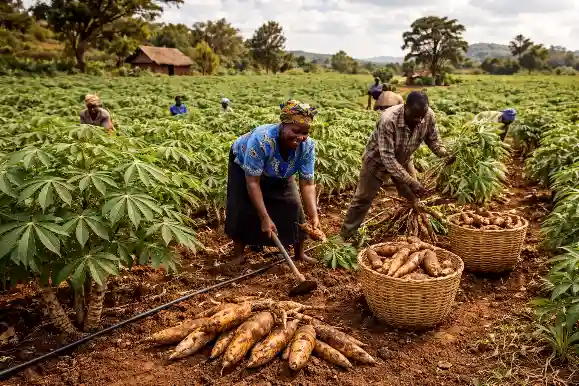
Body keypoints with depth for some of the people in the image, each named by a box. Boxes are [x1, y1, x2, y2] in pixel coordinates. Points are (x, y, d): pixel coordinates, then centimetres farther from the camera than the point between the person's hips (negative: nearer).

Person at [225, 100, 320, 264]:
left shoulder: (307, 146, -31)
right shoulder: (261, 139, -44)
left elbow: (307, 184, -26)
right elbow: (252, 182, -39)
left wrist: (314, 216, -39)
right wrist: (265, 218, -39)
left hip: (279, 174, 4)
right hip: (243, 166, -3)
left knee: (293, 207, -4)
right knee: (242, 209, -11)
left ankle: (300, 253, 13)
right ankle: (238, 254, 9)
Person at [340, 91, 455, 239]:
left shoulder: (429, 116, -23)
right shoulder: (388, 120, -40)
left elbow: (433, 140, -6)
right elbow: (387, 158, -39)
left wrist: (445, 154, -27)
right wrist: (410, 181, -42)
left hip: (403, 160, 5)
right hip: (378, 160, -5)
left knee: (413, 198, 8)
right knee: (363, 199, 1)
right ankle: (344, 236, 14)